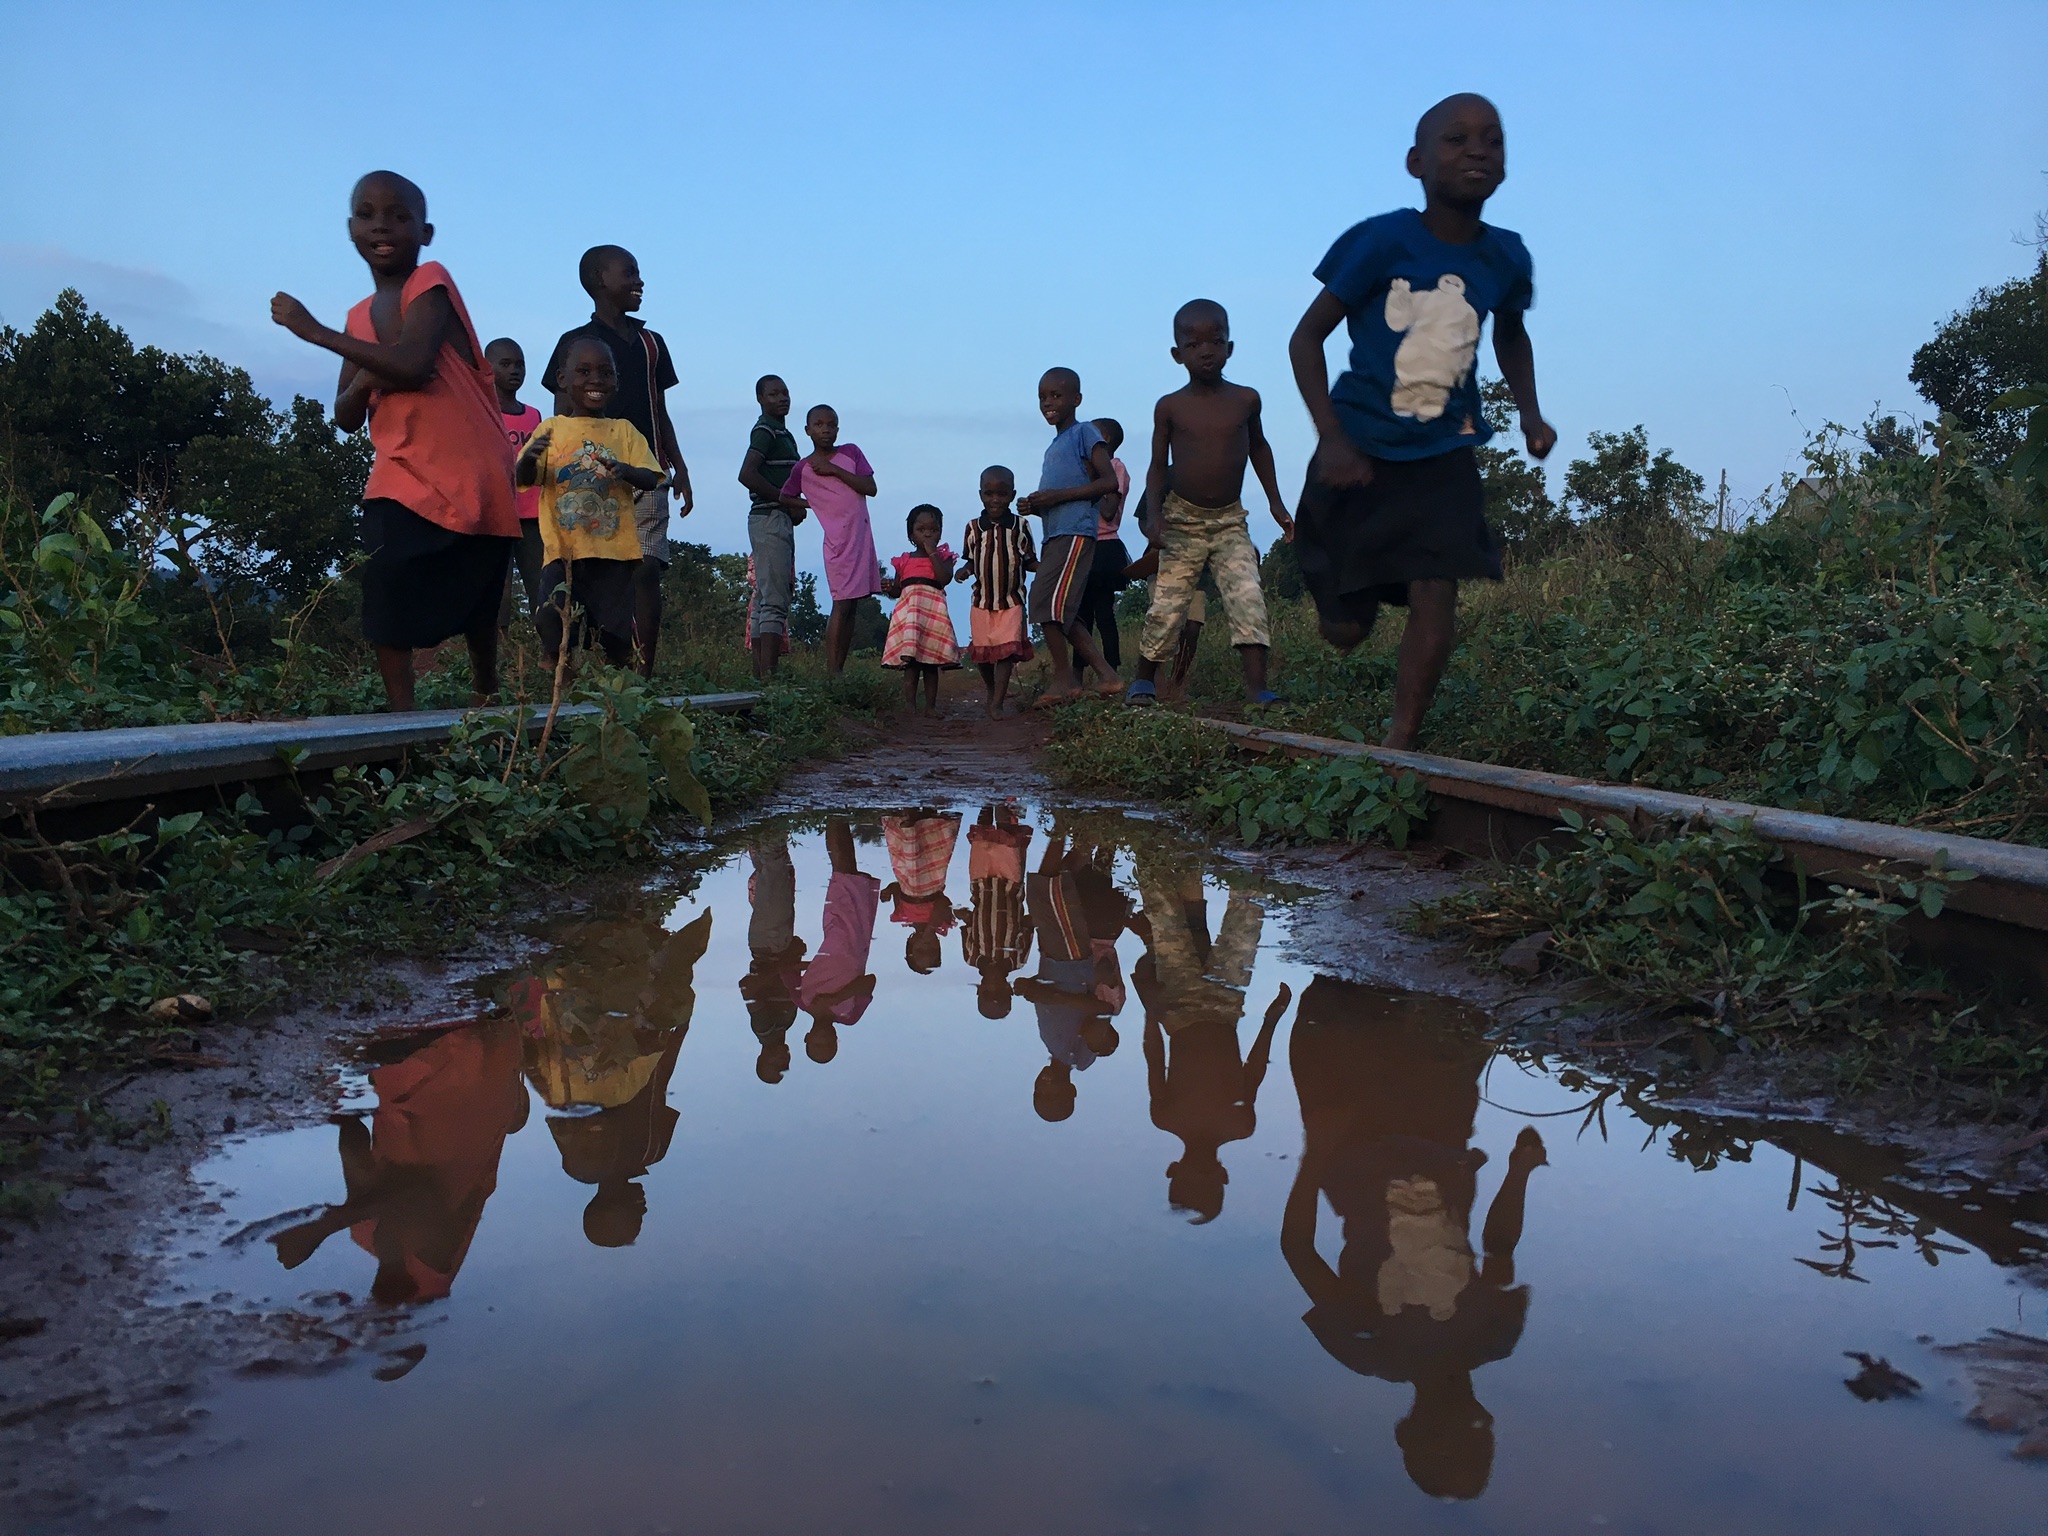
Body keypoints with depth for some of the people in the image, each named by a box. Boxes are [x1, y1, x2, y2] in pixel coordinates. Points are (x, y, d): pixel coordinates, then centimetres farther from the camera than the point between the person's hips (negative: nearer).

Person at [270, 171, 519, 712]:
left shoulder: (431, 282, -6)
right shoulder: (361, 316, 13)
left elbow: (413, 364, -24)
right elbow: (345, 418, 11)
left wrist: (314, 331, -17)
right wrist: (369, 379, -11)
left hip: (471, 477, -4)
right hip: (402, 480, 5)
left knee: (477, 609, 7)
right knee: (387, 602, -15)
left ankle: (487, 703, 29)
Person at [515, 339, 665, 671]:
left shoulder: (624, 431, 10)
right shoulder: (551, 429, 9)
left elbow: (650, 478, 1)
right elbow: (524, 479, 1)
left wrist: (625, 470, -22)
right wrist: (529, 457, -23)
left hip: (614, 549, 1)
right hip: (563, 549, -1)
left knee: (615, 636, -1)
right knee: (551, 622, -18)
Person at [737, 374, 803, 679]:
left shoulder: (782, 432, 21)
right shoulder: (766, 429, -8)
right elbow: (747, 474, -21)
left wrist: (794, 507, 4)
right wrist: (789, 502, -14)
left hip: (781, 520, 10)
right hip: (770, 518, -10)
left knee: (764, 600, 8)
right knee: (774, 602, -15)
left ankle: (760, 676, 11)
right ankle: (768, 677, -19)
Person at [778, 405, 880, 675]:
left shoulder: (851, 453, 7)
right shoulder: (802, 468, 2)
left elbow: (870, 488, -2)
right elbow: (785, 498, 12)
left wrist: (834, 470, -8)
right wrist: (814, 505, 2)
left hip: (863, 537, 4)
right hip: (838, 540, -4)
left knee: (852, 606, 4)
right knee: (842, 604, -12)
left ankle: (839, 670, 8)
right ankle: (832, 673, -13)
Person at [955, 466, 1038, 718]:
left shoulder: (1020, 526, -2)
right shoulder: (974, 528, 0)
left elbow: (1029, 561, 3)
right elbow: (971, 560, 9)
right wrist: (964, 571, -13)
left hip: (1012, 601, -2)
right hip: (981, 602, 2)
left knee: (1006, 650, -10)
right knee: (982, 651, 11)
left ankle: (997, 703, -8)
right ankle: (991, 690, 35)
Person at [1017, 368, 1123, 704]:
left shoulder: (1085, 433, -1)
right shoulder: (1053, 447, 24)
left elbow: (1109, 482, -11)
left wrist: (1057, 496, -15)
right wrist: (1034, 507, 7)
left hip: (1075, 532, -9)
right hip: (1054, 534, 9)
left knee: (1046, 603, -15)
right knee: (1063, 613, 5)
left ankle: (1063, 677, -6)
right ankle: (1107, 675, 7)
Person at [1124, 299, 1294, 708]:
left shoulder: (1246, 400, 0)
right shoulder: (1169, 407, -5)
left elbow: (1258, 447, 17)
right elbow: (1158, 465, 1)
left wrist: (1276, 503, 17)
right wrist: (1153, 514, -14)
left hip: (1230, 522, 1)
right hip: (1182, 521, -1)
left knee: (1249, 599, -15)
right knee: (1166, 608, 1)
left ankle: (1257, 686, -17)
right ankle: (1145, 679, 21)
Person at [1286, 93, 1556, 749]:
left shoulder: (1506, 257, 0)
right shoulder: (1381, 241, -14)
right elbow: (1307, 336, -10)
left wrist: (1529, 411, 5)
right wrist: (1331, 440, -19)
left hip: (1444, 454, 3)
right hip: (1360, 451, -2)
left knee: (1436, 596, -14)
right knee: (1345, 630, 4)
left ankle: (1400, 743, -3)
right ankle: (1343, 601, 42)